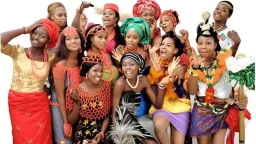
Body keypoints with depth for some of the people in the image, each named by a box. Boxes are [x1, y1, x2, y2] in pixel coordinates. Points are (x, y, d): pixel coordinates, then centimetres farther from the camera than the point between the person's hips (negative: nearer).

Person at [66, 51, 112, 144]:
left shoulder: (106, 86, -1)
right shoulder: (73, 90, -8)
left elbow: (107, 115, 5)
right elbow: (71, 122, -4)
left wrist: (102, 133, -9)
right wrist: (77, 103, -18)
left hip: (100, 134, 1)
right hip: (81, 134, -1)